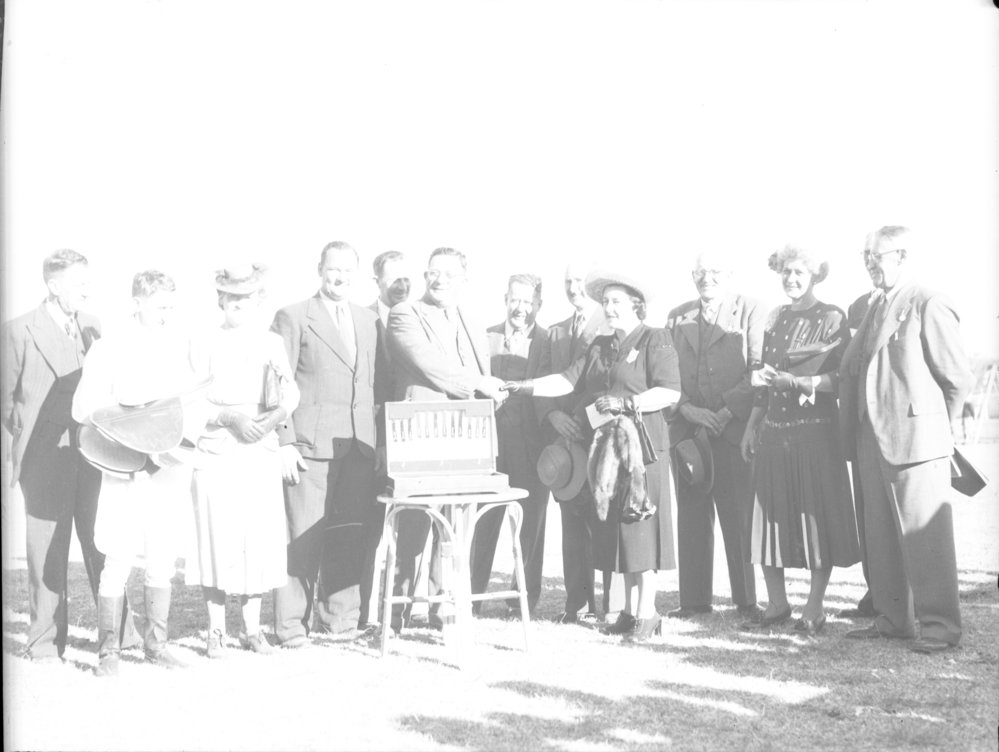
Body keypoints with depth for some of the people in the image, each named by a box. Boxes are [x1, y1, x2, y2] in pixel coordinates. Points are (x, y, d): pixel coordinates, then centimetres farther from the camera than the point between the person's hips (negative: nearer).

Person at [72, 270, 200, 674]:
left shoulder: (180, 345, 9)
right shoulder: (109, 351, -3)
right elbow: (82, 409, -6)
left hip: (170, 463, 4)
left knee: (162, 561, 9)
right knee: (119, 561, -5)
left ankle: (156, 643, 21)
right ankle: (108, 649, 7)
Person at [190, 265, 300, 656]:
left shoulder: (272, 342, 10)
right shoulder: (206, 343, 4)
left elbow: (290, 389, 0)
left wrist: (279, 411, -20)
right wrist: (229, 416, -16)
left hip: (262, 453, 2)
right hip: (215, 453, -2)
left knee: (261, 539, 2)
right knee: (218, 540, -2)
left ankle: (251, 627, 16)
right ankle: (216, 630, 11)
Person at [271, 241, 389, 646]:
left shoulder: (370, 321, 18)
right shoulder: (292, 317, 3)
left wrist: (381, 441, 11)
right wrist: (284, 442, -9)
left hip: (360, 447, 5)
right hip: (310, 446, -4)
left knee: (350, 537, 4)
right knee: (304, 536, -4)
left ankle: (340, 618, 15)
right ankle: (291, 626, 5)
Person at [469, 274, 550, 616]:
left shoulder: (549, 342, 4)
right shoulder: (487, 337, 10)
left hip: (533, 441, -1)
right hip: (492, 437, 1)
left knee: (531, 519, 4)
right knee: (483, 518, 1)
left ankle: (525, 596, 14)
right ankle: (471, 595, 9)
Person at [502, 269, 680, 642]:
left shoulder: (656, 340, -2)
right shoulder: (600, 346, 19)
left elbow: (670, 392, -12)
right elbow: (567, 380, 10)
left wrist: (626, 403, -20)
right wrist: (524, 387, -2)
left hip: (642, 444, -6)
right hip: (606, 445, 7)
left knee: (639, 525, -5)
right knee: (615, 525, 7)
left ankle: (647, 613, 2)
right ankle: (630, 609, 16)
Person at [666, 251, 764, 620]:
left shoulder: (750, 311, 5)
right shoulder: (676, 317, 16)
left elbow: (758, 369, -4)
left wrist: (727, 411, -12)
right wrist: (687, 408, -6)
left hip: (733, 427, -3)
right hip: (686, 428, 4)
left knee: (739, 517, -4)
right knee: (691, 517, 5)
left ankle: (746, 601, 5)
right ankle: (693, 600, 11)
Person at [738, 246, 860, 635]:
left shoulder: (832, 318, -2)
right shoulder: (775, 318, 14)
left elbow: (840, 379, -8)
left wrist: (795, 381, -19)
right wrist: (751, 424, 14)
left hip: (815, 429, -5)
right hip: (773, 431, 5)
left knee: (817, 516, -1)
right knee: (771, 514, 5)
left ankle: (814, 607, 9)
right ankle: (776, 604, 16)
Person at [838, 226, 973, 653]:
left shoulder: (928, 306, -8)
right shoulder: (875, 309, 16)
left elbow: (958, 377, -8)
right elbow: (852, 371, 17)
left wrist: (934, 423, 2)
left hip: (915, 439, -8)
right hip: (873, 440, 8)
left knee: (925, 536, -2)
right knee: (881, 536, 12)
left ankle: (939, 626, 7)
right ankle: (893, 619, 22)